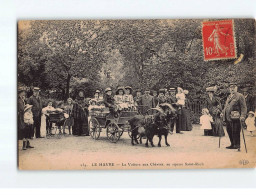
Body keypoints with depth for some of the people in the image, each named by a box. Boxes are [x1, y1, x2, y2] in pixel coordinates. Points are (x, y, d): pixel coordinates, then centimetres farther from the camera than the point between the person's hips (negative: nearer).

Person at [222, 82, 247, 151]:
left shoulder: (240, 96, -1)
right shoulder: (229, 97, 22)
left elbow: (244, 107, -8)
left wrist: (243, 116, -19)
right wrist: (223, 113, 17)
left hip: (235, 118, -7)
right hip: (228, 118, 7)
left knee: (235, 132, -8)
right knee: (229, 132, 9)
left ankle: (237, 145, 1)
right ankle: (233, 145, 19)